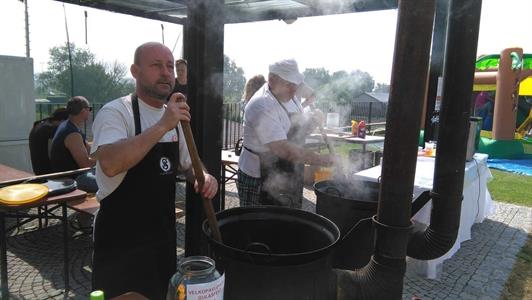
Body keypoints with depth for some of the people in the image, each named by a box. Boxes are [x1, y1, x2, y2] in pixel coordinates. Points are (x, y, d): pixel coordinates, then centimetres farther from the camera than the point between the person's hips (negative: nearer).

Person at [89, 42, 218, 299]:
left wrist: (204, 177, -5)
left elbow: (186, 164, 17)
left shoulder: (174, 117, 6)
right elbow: (110, 165, -34)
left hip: (164, 234, 7)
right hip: (121, 241, -6)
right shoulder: (115, 112, -16)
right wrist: (163, 126, -33)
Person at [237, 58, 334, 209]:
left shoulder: (290, 97, 6)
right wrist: (319, 160, -27)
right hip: (261, 183, -8)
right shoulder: (262, 106, -23)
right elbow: (283, 149, -30)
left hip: (289, 180, 9)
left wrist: (311, 121, -5)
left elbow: (297, 131, 16)